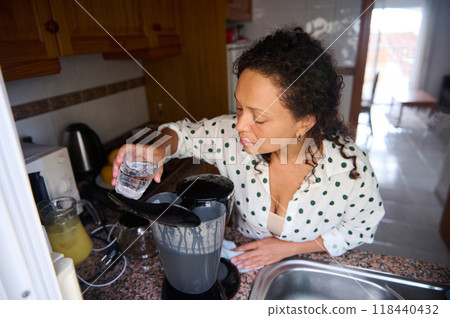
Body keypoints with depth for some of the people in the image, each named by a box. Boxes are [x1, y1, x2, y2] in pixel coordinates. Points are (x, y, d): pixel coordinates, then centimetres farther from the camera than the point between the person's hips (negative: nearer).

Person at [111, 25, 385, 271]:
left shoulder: (350, 168, -28)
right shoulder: (232, 135, -24)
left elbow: (362, 228, -11)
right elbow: (185, 133, -7)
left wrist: (289, 247, -16)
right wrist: (159, 149, -31)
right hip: (247, 258, 0)